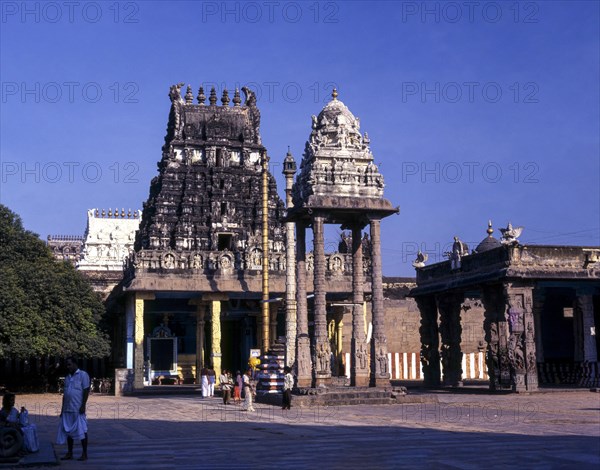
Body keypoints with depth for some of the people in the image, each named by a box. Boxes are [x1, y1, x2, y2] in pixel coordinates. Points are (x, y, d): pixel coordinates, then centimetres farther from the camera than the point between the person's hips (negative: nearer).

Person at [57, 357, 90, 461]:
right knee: (68, 431, 9)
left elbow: (86, 391, -9)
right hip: (67, 409, 7)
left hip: (78, 409, -7)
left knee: (81, 431, -4)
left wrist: (83, 405, -16)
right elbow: (65, 394, 20)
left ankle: (84, 454, 2)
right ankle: (69, 453, 16)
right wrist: (62, 409, 16)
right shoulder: (67, 377, 18)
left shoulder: (83, 375, -3)